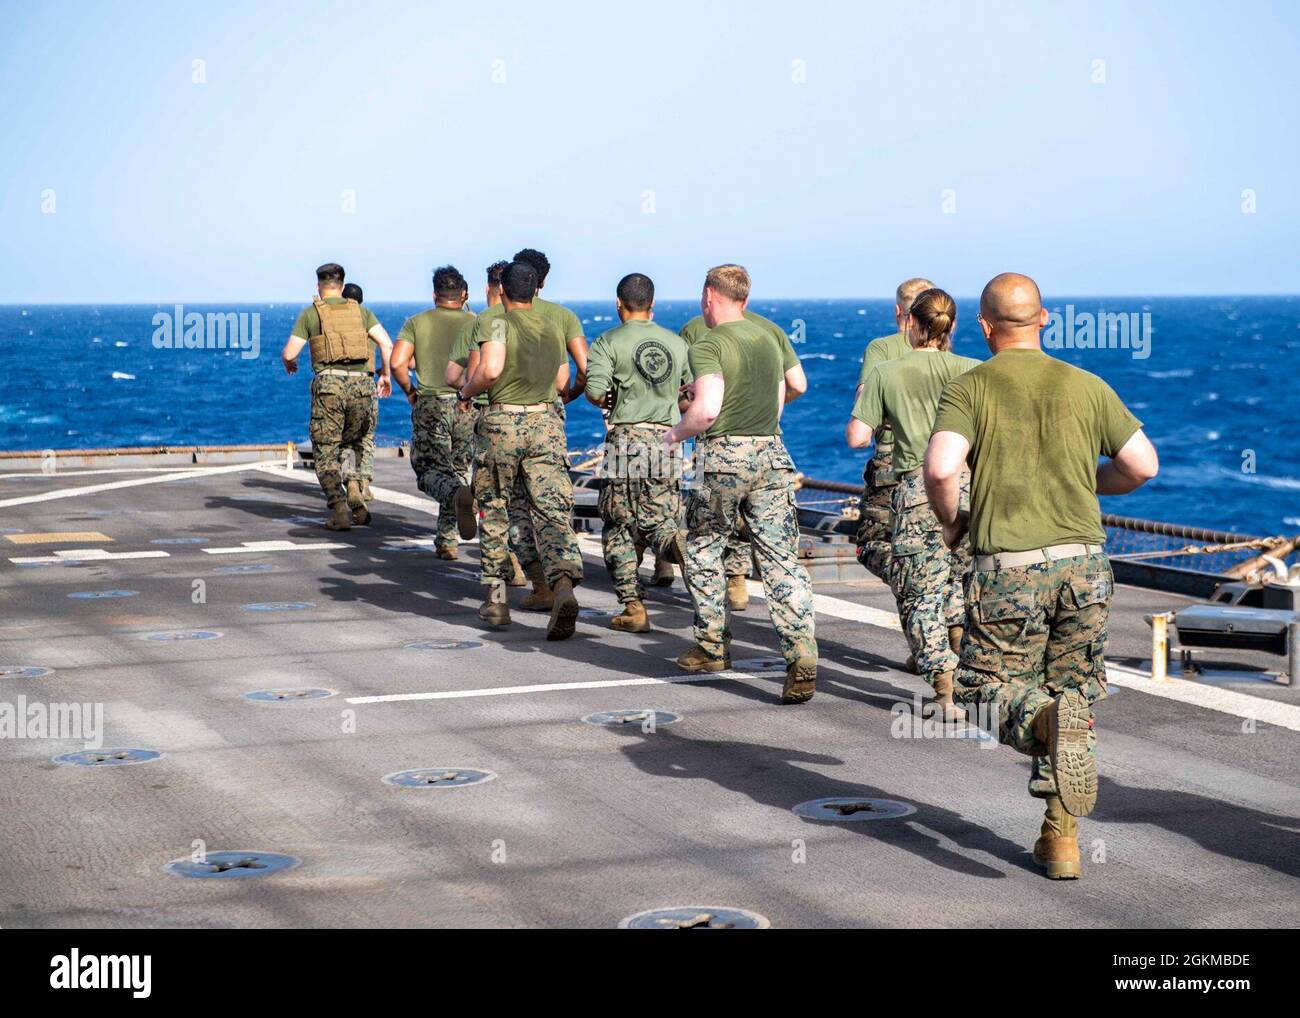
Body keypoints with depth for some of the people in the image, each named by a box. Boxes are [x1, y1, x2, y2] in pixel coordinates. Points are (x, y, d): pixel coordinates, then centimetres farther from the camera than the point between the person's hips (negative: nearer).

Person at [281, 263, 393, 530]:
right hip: (361, 383, 3)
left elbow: (288, 353, 4)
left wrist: (289, 363, 27)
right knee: (353, 445, 19)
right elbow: (386, 343, 3)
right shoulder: (360, 311, 14)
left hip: (329, 382, -3)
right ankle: (356, 499, -2)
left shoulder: (310, 313, 7)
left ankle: (339, 510, -12)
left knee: (326, 452, 3)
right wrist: (386, 374, 16)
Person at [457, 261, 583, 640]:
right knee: (553, 511, -6)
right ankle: (563, 583, -30)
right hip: (546, 422, 3)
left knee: (493, 510, 14)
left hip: (502, 423, -3)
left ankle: (496, 598, 19)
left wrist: (466, 391, -2)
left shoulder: (499, 325, -6)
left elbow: (490, 369, -21)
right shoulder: (553, 329, 12)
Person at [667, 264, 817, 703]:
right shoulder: (769, 337, 12)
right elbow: (797, 384, 22)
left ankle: (712, 646, 23)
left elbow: (707, 410, -22)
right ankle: (802, 662, -13)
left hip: (723, 457, -5)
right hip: (771, 453, 5)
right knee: (782, 560, -1)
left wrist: (675, 433, -4)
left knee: (702, 551, 17)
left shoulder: (708, 345, -10)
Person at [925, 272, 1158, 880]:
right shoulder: (1085, 387, 6)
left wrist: (951, 521, 2)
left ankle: (1046, 723, -24)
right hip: (1083, 562, 3)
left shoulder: (969, 388, -3)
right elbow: (1143, 465, 5)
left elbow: (940, 467, -18)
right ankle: (1062, 838, 12)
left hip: (1009, 568, -3)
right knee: (1073, 696, 14)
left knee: (998, 692, 11)